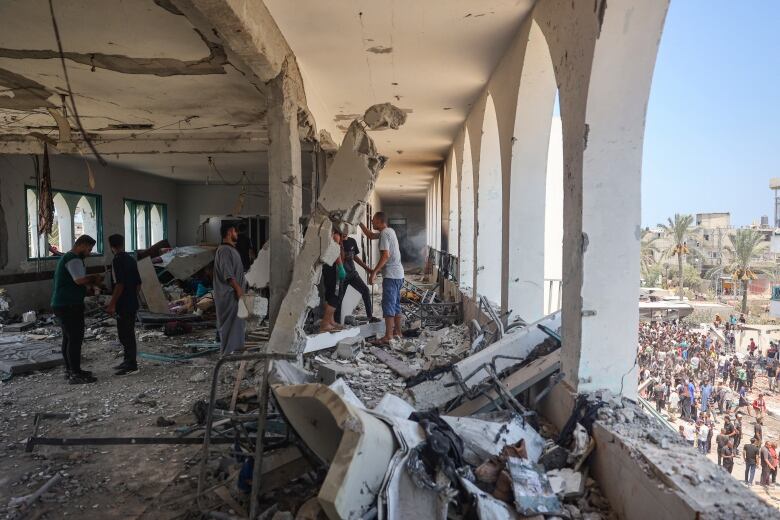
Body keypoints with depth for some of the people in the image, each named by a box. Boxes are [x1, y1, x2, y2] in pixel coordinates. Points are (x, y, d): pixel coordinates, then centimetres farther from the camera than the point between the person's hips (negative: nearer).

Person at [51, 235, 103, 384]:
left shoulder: (67, 257, 20)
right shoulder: (74, 259, -15)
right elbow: (79, 279, -27)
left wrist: (91, 280, 5)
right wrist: (95, 278, -11)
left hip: (61, 304, 11)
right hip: (69, 305, -11)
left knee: (68, 338, 17)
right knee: (75, 338, -8)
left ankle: (70, 369, 26)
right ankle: (75, 374, -6)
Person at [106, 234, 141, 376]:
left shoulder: (117, 261, -14)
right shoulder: (131, 259, 11)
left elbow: (119, 284, -21)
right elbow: (138, 283, 14)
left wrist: (112, 304, -18)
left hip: (124, 305, -9)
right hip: (132, 303, 9)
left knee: (125, 334, -3)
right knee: (128, 333, 17)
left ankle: (132, 365, 0)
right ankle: (128, 361, 27)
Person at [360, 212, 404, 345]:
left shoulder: (384, 233, -14)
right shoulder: (389, 231, 15)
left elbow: (385, 255, -23)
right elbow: (371, 235, 30)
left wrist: (374, 272, -22)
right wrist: (360, 223, 26)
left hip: (391, 275, -10)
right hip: (398, 274, 10)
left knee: (388, 305, -9)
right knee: (395, 304, 15)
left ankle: (388, 336, -9)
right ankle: (397, 332, 22)